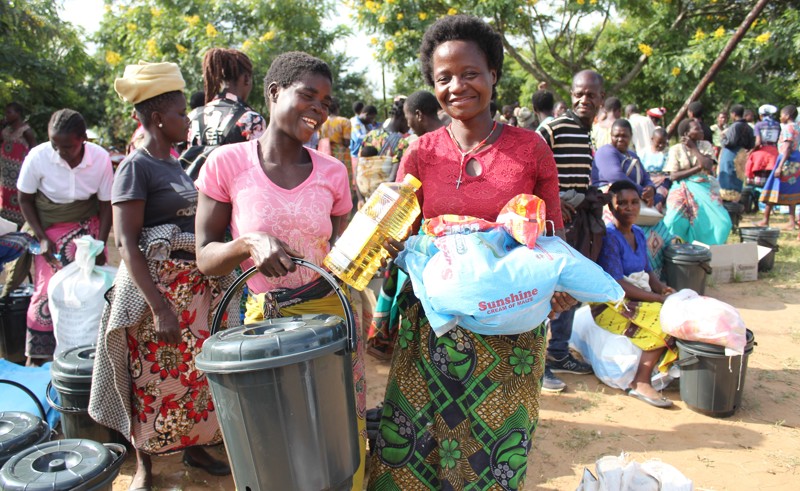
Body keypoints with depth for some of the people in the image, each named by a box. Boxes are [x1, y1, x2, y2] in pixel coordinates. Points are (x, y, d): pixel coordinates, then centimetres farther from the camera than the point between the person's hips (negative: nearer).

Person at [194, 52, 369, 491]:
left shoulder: (332, 172, 1)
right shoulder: (228, 163, -6)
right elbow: (205, 258, -5)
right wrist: (250, 243, -22)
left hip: (332, 316, 2)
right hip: (266, 318, -1)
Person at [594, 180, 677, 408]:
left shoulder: (639, 234, 13)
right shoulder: (609, 237, -14)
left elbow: (647, 271, 16)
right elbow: (617, 284, -20)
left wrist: (663, 288, -7)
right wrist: (659, 298, -21)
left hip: (640, 300, 8)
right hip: (611, 306, -8)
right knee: (664, 320, -26)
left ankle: (671, 368, -2)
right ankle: (641, 383, -19)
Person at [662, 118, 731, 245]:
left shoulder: (706, 145, 8)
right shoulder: (676, 149, 0)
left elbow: (708, 167, -10)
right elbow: (673, 176, -8)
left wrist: (693, 147, -5)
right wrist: (697, 168, -11)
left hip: (703, 187, 3)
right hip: (682, 188, -2)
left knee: (721, 221, -19)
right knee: (674, 220, -29)